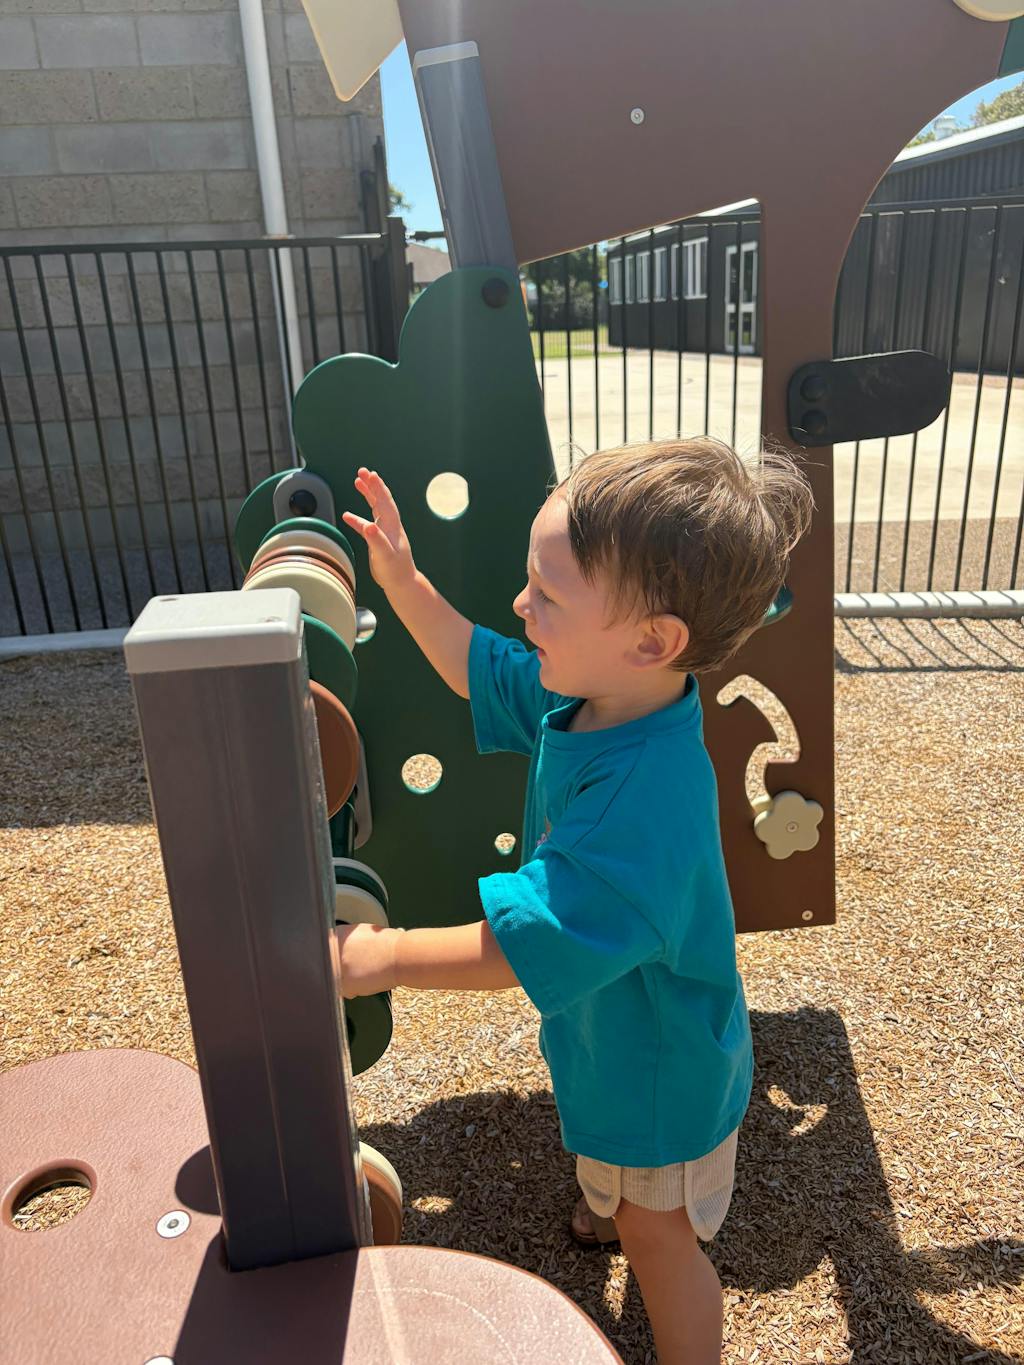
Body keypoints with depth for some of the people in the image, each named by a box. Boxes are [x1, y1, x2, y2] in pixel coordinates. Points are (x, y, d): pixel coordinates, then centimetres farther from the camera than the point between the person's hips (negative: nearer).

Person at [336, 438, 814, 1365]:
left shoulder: (643, 796, -44)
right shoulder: (588, 697, -16)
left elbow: (529, 940, -43)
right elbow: (480, 671, 1)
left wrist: (380, 959, -39)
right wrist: (403, 583, -7)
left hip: (659, 1060, -9)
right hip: (616, 1025, 9)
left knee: (657, 1234, 18)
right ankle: (615, 1209, 69)